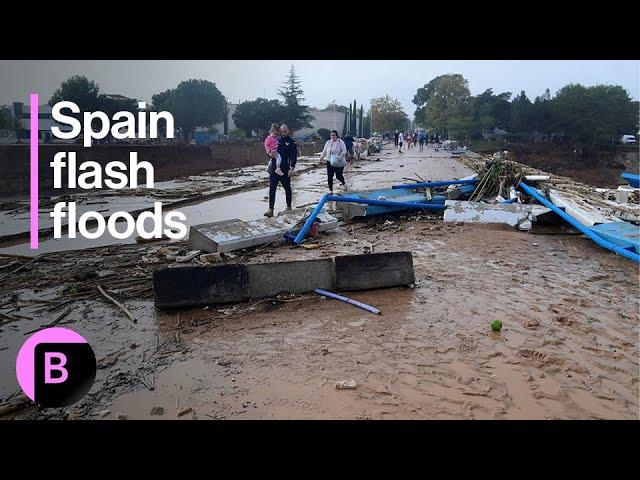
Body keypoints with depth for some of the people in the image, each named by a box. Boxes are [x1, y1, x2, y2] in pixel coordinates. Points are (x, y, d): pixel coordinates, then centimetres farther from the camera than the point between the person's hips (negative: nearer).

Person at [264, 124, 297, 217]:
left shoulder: (292, 142, -1)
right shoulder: (276, 140, 12)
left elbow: (293, 156, -8)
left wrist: (292, 168, -19)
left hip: (285, 170, -3)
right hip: (274, 168, 3)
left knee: (287, 188, 11)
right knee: (272, 188, -5)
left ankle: (289, 207, 26)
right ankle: (270, 210, -7)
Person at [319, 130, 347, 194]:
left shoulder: (340, 142, -6)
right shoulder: (328, 142, 7)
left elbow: (344, 151, -12)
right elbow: (324, 151, 14)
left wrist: (340, 156, -29)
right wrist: (321, 157, -2)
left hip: (338, 162, -4)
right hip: (330, 162, 4)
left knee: (338, 175, -1)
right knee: (329, 176, -2)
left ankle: (344, 183, 34)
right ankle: (330, 190, 9)